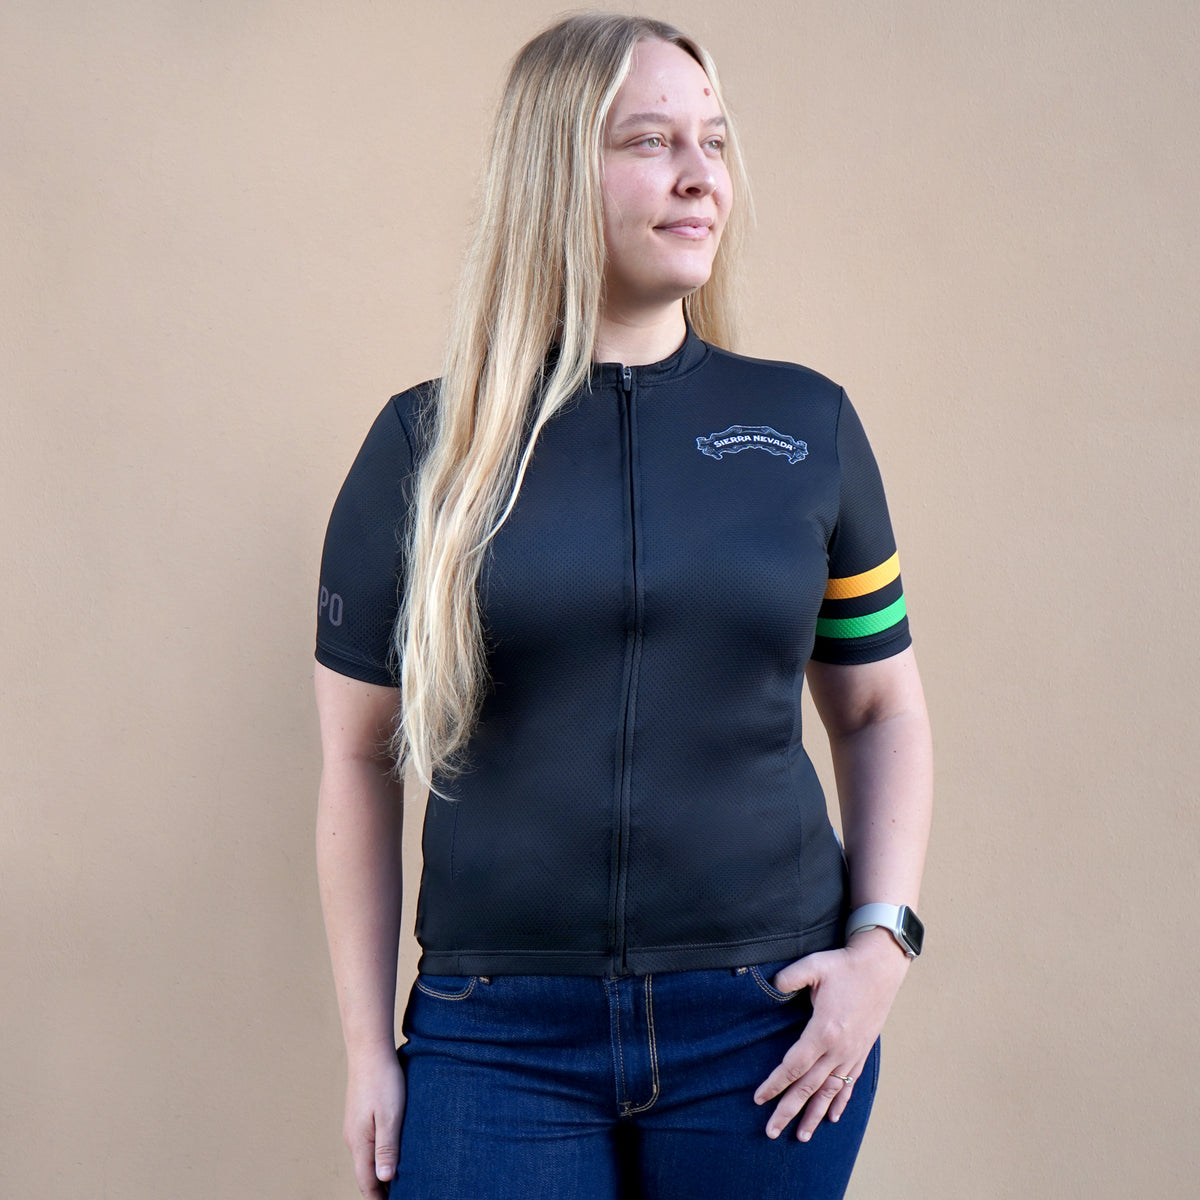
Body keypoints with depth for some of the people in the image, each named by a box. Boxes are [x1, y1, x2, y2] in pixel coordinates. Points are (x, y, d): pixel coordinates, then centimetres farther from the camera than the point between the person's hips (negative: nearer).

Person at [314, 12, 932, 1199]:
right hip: (501, 1039, -1)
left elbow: (882, 709, 11)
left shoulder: (808, 425, 3)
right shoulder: (426, 446, -1)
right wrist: (367, 1050, 2)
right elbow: (358, 757, 3)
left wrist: (884, 939, -2)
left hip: (769, 1024, 1)